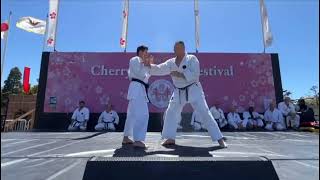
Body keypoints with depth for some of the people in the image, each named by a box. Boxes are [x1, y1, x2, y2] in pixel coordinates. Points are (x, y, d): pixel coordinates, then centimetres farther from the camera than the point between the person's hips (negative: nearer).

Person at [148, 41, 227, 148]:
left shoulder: (192, 59, -10)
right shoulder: (171, 62, 4)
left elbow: (195, 74, -20)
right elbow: (158, 69, 0)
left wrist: (180, 74, -22)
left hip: (193, 90, -5)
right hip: (179, 92, 5)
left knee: (205, 113, -6)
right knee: (170, 113, 4)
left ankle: (219, 139, 3)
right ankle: (170, 138, 18)